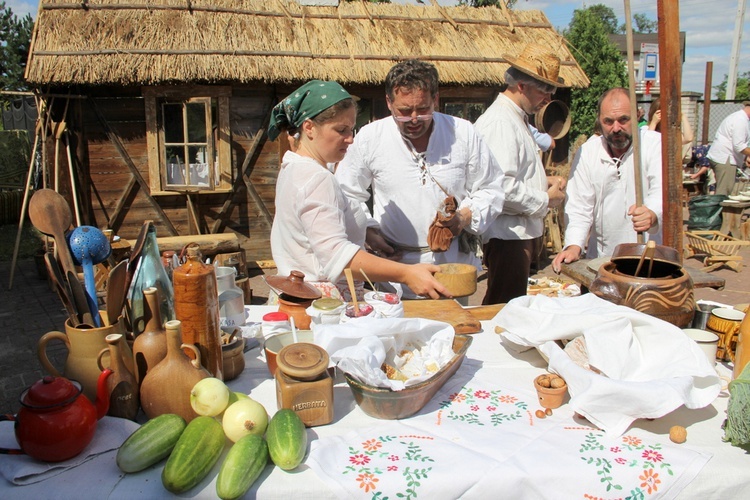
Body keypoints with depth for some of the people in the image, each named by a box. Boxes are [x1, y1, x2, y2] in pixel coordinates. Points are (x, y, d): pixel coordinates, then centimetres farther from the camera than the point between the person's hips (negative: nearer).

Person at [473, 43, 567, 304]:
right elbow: (502, 188, -26)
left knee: (515, 303, 16)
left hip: (524, 231, 11)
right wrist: (546, 200, -12)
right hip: (508, 234, -11)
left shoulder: (517, 118, 17)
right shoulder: (499, 122, -17)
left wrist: (544, 181, 10)